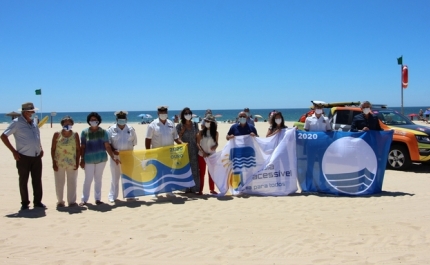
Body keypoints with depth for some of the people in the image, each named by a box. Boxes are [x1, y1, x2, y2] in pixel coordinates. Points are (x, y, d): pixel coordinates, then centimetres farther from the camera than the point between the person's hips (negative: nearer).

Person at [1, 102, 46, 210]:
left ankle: (38, 202, 19)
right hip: (24, 157, -5)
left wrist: (41, 148, 11)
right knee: (23, 181, 4)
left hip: (37, 157, 5)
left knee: (37, 180, 9)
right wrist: (14, 151, -12)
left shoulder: (33, 123, 13)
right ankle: (25, 203, 15)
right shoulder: (17, 123, -6)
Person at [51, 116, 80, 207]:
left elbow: (78, 149, 3)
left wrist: (77, 162, -2)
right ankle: (60, 201, 20)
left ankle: (72, 201, 14)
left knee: (72, 183, 5)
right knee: (59, 183, 7)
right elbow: (53, 149, 1)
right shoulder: (57, 134, 0)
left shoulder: (75, 135, 2)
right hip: (59, 163, 0)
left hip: (72, 163, 0)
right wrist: (54, 162, -5)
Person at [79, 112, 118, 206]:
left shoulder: (103, 132, 0)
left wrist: (113, 157, -4)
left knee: (98, 179, 10)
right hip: (89, 159, -1)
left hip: (101, 159, 1)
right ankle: (84, 199, 12)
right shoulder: (84, 132, -1)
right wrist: (82, 159, -3)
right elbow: (82, 147, 1)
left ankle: (98, 199, 18)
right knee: (88, 179, 2)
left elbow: (107, 146, 1)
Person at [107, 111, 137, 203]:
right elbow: (107, 143, -2)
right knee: (115, 177, 7)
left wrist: (129, 149, -1)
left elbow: (134, 142, 10)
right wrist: (113, 150, -15)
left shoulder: (130, 129, 4)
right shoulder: (111, 129, -1)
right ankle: (113, 196, 17)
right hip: (116, 156, -1)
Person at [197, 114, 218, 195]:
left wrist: (215, 146, -15)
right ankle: (200, 189, 8)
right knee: (202, 173, 3)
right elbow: (198, 143, -4)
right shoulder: (201, 132, -3)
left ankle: (212, 189, 18)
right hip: (202, 155, -1)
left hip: (212, 155, 1)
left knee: (211, 173, 9)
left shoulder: (215, 133, 1)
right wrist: (203, 152, -14)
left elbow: (216, 143, 8)